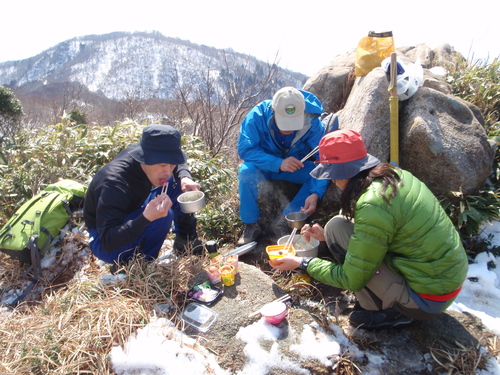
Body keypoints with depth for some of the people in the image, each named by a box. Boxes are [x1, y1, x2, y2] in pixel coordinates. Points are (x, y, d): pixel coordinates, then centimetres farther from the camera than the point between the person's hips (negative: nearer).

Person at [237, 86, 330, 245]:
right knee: (247, 171, -33)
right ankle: (251, 225, -13)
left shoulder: (313, 122, -23)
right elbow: (244, 149, -29)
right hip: (265, 166, -1)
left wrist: (316, 194, -43)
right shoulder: (257, 115, -26)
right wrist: (278, 163, -43)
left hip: (297, 166, 2)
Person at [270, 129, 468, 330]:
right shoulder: (396, 174, 0)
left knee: (337, 225, -13)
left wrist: (302, 263, -5)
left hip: (428, 300, -8)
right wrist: (327, 236, 12)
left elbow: (352, 280, -16)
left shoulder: (372, 206, -26)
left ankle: (386, 312, 1)